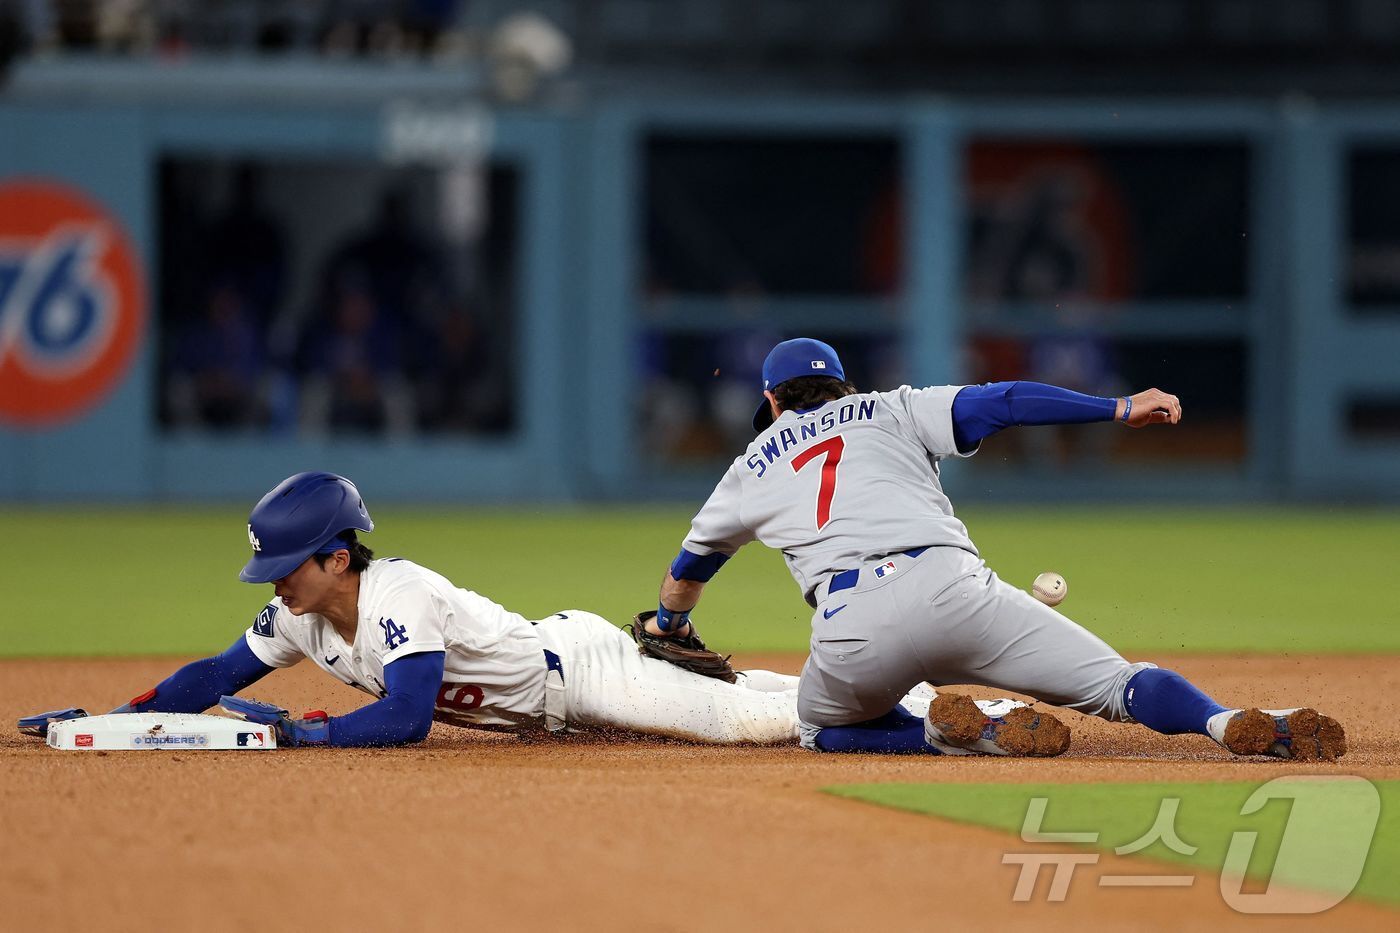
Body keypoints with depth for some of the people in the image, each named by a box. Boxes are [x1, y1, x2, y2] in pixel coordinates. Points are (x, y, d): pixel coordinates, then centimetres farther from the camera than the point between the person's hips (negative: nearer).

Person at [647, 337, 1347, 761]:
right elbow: (997, 403, 12)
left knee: (822, 728, 29)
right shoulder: (889, 412, 27)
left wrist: (669, 627, 67)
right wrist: (1121, 409, 11)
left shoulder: (754, 467, 30)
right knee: (1114, 683, -1)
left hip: (850, 631, 0)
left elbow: (691, 564, 45)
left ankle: (959, 733, -1)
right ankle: (1238, 725, -33)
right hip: (948, 588, 0)